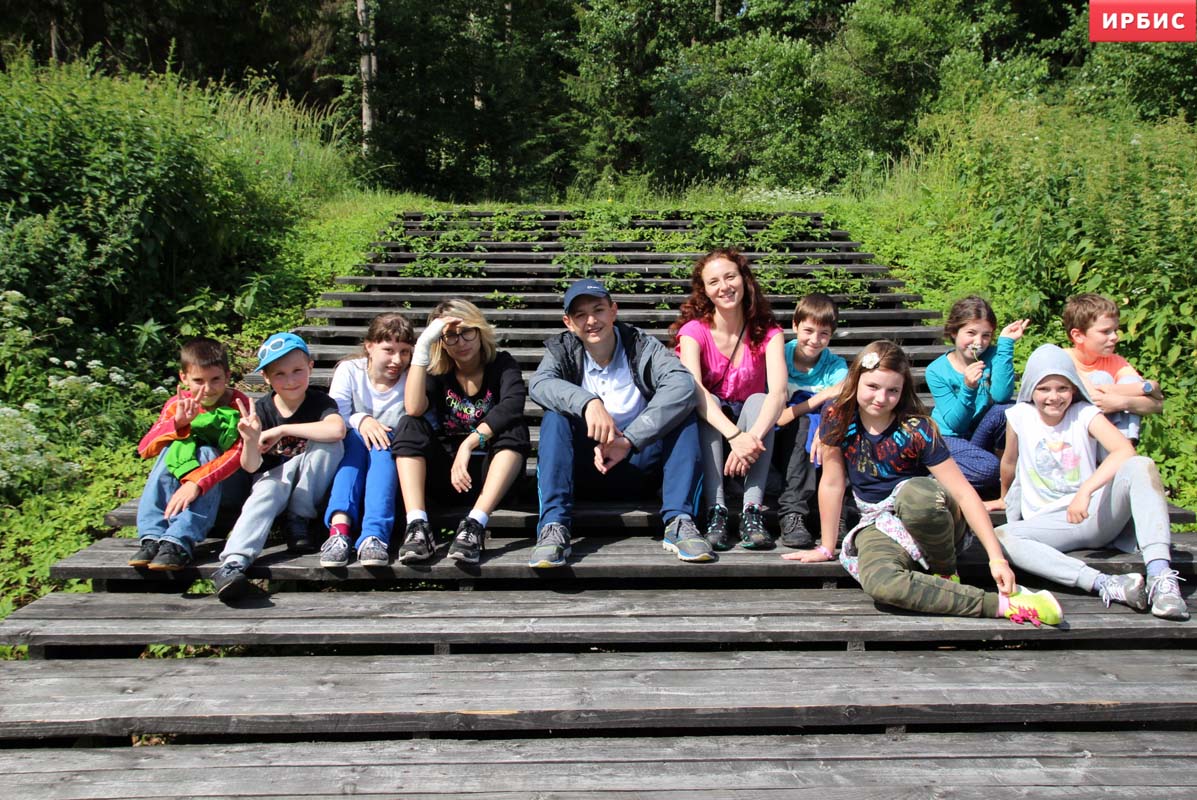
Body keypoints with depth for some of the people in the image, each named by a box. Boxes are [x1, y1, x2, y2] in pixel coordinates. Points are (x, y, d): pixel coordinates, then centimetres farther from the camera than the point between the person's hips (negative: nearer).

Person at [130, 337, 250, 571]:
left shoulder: (238, 404, -12)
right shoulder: (177, 404, 1)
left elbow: (238, 453, -29)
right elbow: (144, 448, -10)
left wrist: (196, 483, -43)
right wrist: (177, 423, -28)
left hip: (224, 482, -4)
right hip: (178, 479, 4)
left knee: (207, 453, -32)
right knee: (170, 450, -24)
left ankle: (178, 542, -47)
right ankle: (152, 537, -34)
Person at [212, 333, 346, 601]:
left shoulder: (320, 401, -12)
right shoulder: (260, 410, -7)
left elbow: (337, 430, -37)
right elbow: (251, 467, -11)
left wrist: (282, 430, -31)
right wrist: (250, 441, -35)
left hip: (310, 484, 0)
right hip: (274, 476, 0)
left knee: (330, 445, -28)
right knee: (266, 492, -34)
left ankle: (298, 520, -15)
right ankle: (233, 563, -49)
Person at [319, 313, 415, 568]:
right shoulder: (349, 370, -3)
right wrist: (360, 420, -29)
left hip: (393, 454, -1)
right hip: (352, 451, 1)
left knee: (382, 446, -33)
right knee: (356, 437, -32)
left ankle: (374, 535, -50)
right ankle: (340, 527, -49)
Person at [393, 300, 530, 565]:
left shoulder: (502, 364, -2)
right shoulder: (437, 372, 3)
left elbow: (513, 405, -25)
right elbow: (414, 409, -19)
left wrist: (468, 444, -35)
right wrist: (422, 347, -20)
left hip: (492, 468, -2)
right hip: (446, 470, 2)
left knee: (515, 429, -29)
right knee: (409, 426, -20)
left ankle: (475, 523, -41)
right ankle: (417, 524, -36)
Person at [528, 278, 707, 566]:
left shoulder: (641, 345, -4)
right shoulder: (562, 350, 0)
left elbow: (682, 384, -23)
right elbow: (539, 384, -22)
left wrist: (628, 439, -32)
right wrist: (587, 402, -42)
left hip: (638, 466, 0)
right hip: (586, 468, 0)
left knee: (683, 412, -20)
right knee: (556, 415, -24)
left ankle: (679, 522, -28)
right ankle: (553, 528, -34)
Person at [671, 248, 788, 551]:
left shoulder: (767, 333, -7)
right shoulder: (694, 331, -11)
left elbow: (778, 392, -24)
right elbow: (694, 390, -29)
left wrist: (752, 437, -44)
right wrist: (735, 436, -45)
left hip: (750, 419, 1)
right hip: (710, 430, -1)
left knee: (759, 399, -28)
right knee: (703, 403, -30)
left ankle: (752, 513, -35)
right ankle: (716, 511, -36)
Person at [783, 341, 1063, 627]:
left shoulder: (916, 429, -16)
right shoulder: (837, 420, -9)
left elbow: (964, 492, -18)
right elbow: (832, 484, -2)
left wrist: (997, 558, -25)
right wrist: (827, 548, 2)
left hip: (925, 510, -2)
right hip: (879, 524, 2)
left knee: (915, 494, -41)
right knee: (878, 582, -34)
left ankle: (946, 572, -10)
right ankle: (1001, 604, -26)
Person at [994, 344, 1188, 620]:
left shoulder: (1085, 414, -3)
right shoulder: (1020, 416, 0)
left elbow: (1125, 450, -22)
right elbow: (1009, 462, 17)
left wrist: (1085, 491, -34)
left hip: (1095, 515, -1)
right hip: (1047, 524, 1)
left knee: (1140, 466, -29)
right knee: (999, 538, -32)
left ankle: (1160, 575, -41)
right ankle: (1103, 584, -42)